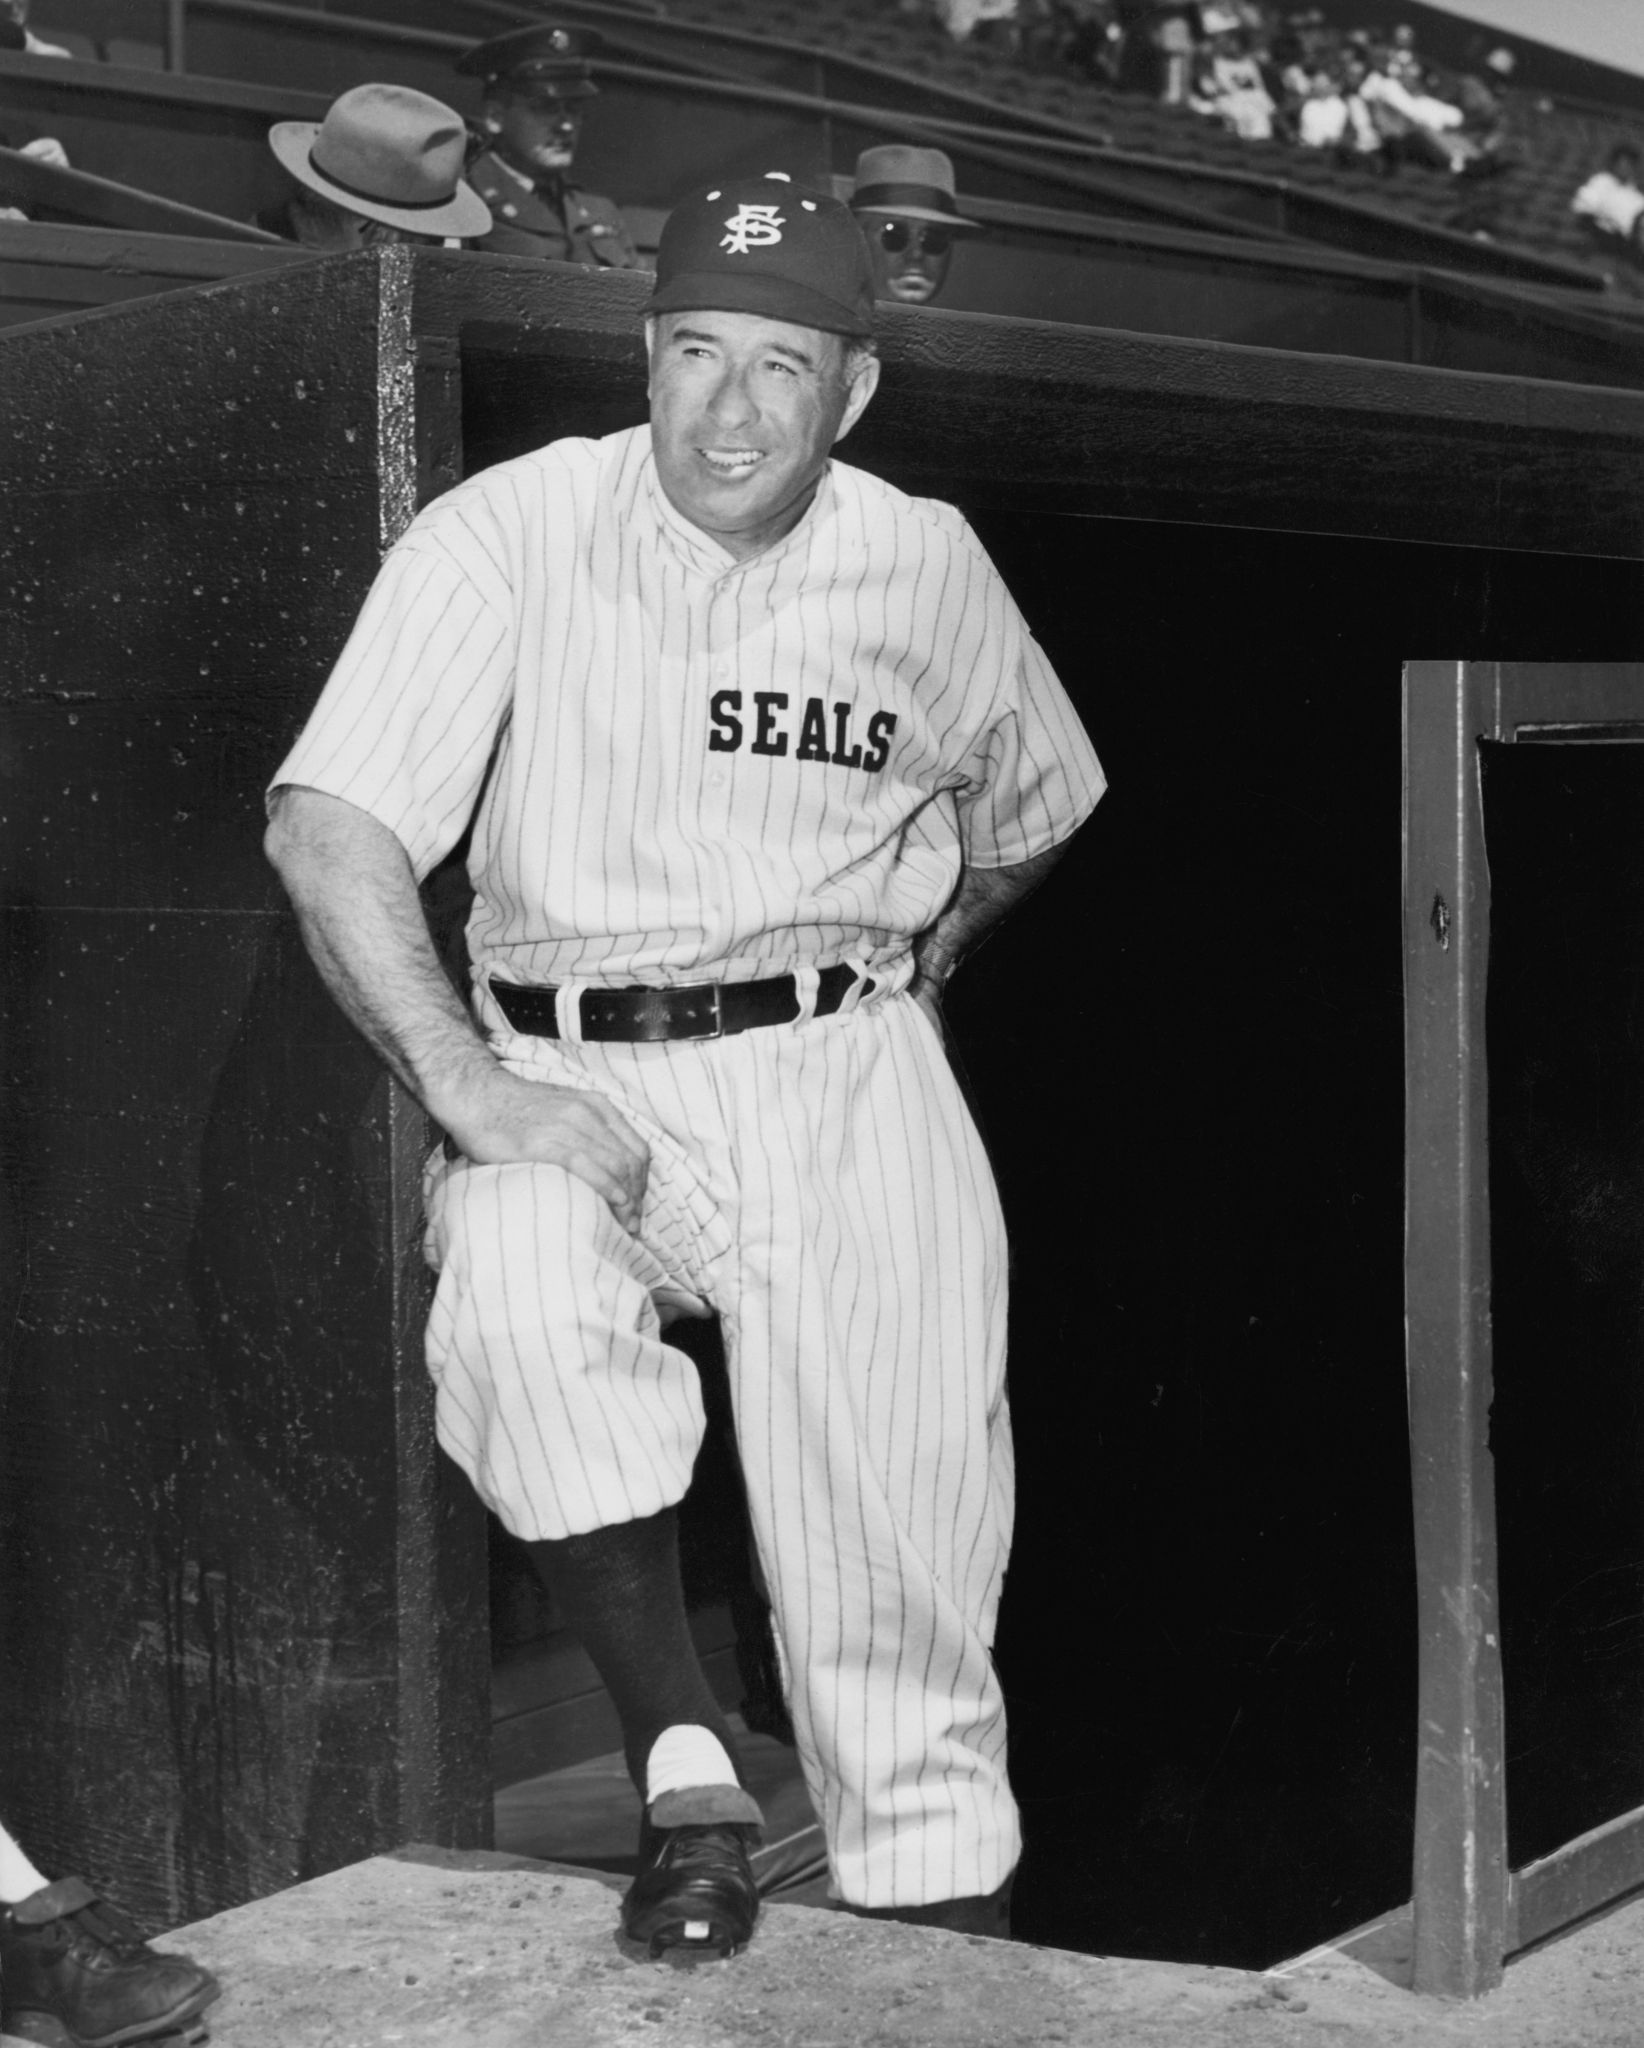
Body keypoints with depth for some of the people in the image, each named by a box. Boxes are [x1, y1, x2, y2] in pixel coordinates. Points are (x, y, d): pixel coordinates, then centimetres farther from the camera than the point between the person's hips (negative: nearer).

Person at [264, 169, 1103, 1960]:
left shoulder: (927, 569, 6)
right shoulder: (508, 537, -6)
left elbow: (1036, 803, 25)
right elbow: (328, 825, -16)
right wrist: (465, 1082, -25)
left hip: (852, 1079, 2)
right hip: (574, 1074, -1)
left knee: (902, 1585, -6)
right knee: (519, 1293, -34)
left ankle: (943, 1912, 12)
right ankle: (683, 1766, -22)